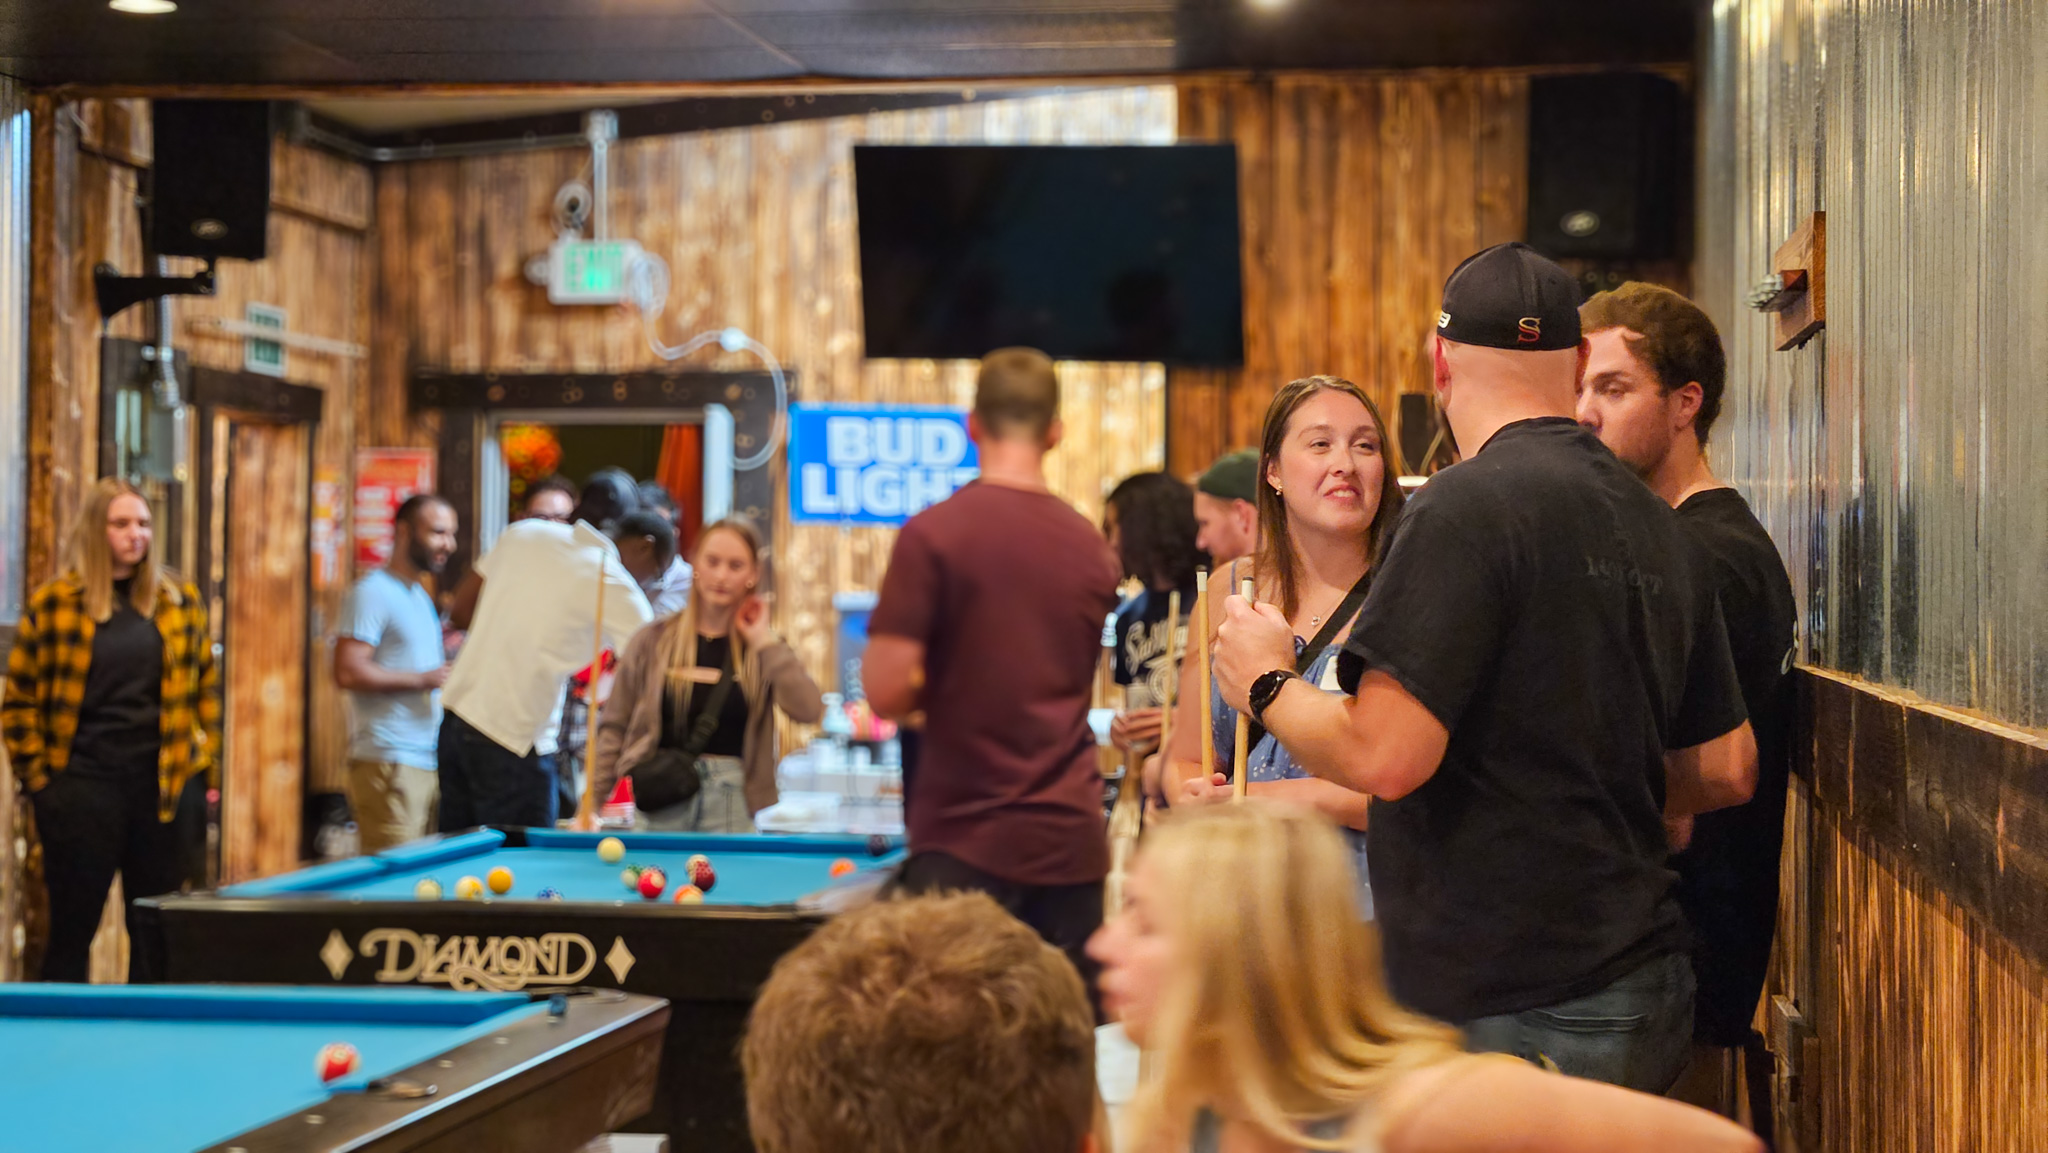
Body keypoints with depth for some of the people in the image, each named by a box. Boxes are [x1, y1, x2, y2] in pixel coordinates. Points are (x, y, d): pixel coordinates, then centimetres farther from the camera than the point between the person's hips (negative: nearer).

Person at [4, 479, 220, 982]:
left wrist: (206, 769, 6)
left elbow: (206, 688, 13)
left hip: (163, 789, 2)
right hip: (82, 788, -2)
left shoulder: (180, 601, 7)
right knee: (71, 929, 3)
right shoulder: (54, 603, 0)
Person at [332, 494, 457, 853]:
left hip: (425, 764, 9)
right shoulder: (373, 592, -8)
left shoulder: (420, 597, 22)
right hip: (387, 764, -9)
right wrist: (422, 679, -17)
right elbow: (348, 673, -18)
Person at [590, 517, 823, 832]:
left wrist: (764, 639, -9)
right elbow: (614, 727, 7)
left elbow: (809, 711, -13)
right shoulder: (655, 640, 4)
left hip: (731, 806, 0)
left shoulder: (765, 650, 4)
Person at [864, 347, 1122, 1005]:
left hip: (965, 838, -4)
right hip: (1071, 838, 4)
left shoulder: (934, 535, -9)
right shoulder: (1093, 549, 7)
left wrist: (938, 687, 8)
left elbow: (885, 691, -13)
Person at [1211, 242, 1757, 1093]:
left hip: (1513, 1017, -8)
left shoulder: (1469, 506, -14)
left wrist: (1267, 685, -2)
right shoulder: (1655, 522, 10)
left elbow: (1385, 757, -21)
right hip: (1643, 997, 8)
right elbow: (1727, 771, 15)